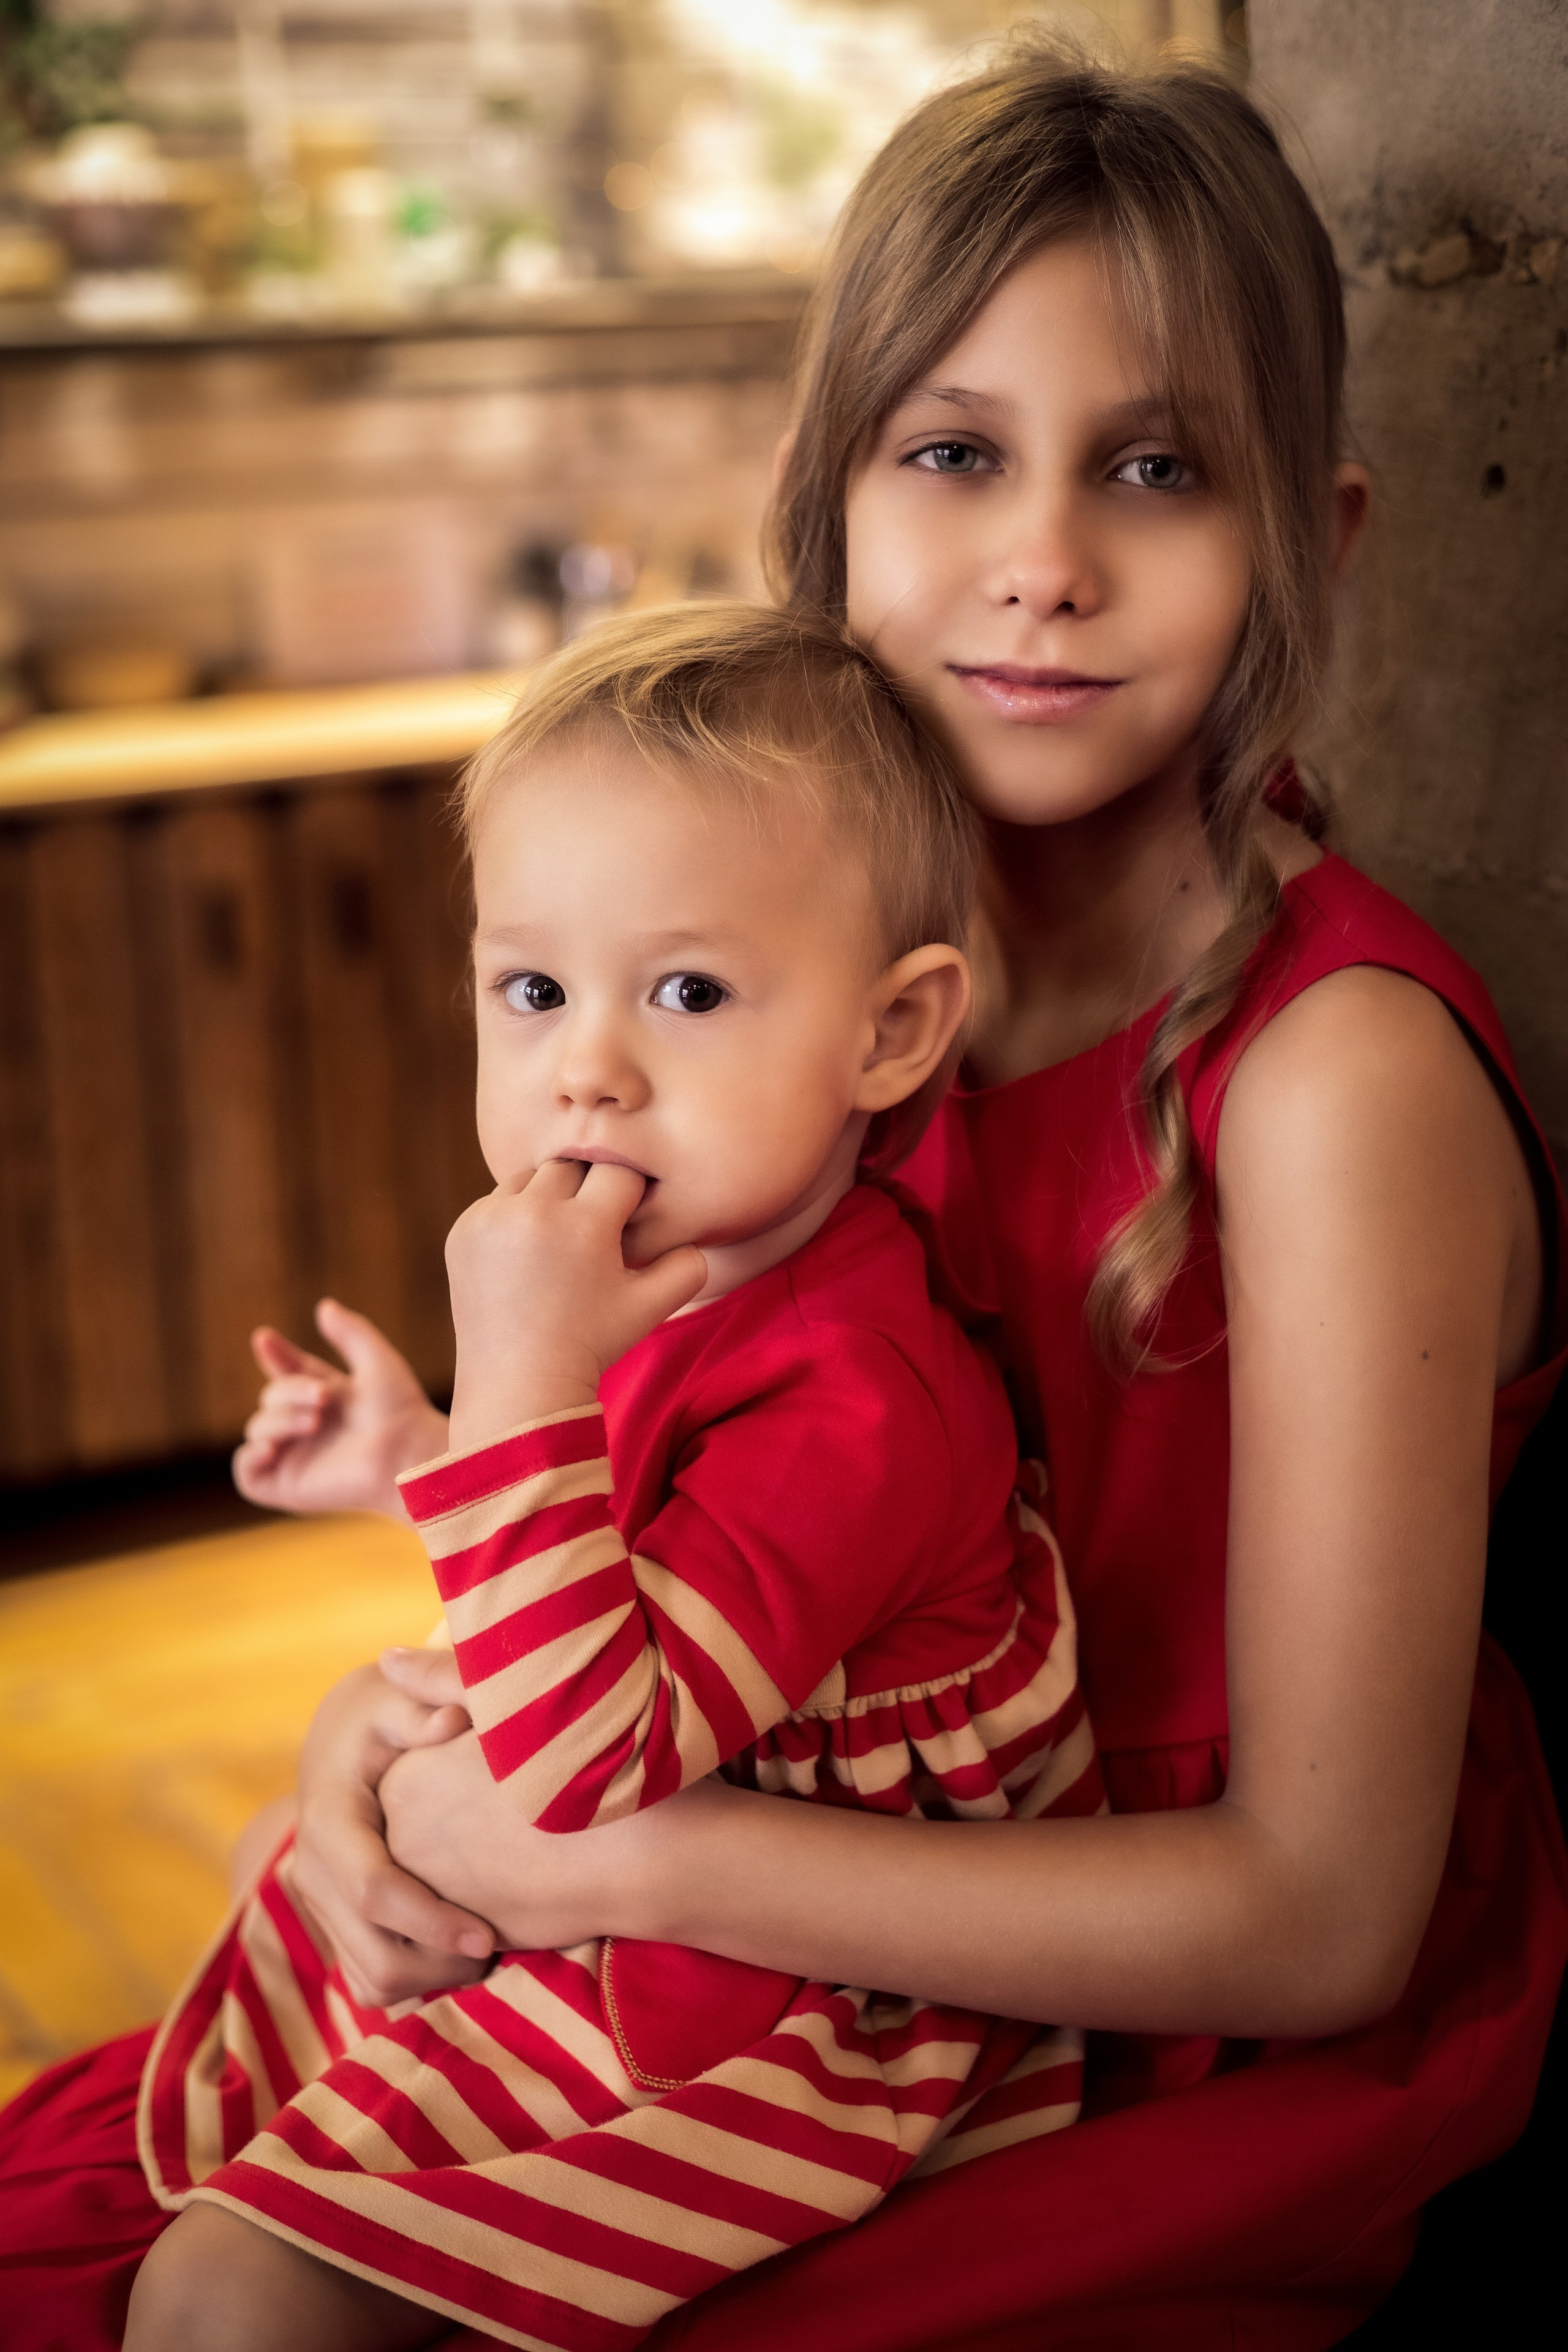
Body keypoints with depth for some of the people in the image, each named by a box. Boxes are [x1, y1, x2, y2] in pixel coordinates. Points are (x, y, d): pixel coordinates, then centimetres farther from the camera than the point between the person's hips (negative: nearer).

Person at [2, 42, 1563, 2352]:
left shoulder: (1336, 1066, -24)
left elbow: (1322, 1916, -23)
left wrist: (614, 1853, -24)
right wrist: (411, 1703, -13)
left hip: (1230, 2069, -6)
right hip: (910, 1936, 6)